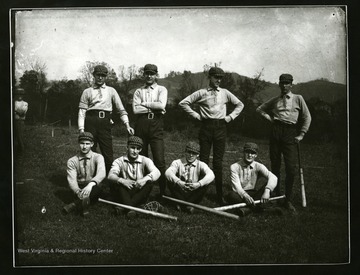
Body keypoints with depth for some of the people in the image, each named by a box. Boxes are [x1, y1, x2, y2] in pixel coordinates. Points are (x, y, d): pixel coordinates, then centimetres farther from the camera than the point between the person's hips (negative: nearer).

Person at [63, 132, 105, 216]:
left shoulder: (98, 157, -3)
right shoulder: (72, 161, 0)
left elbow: (101, 173, -23)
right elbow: (72, 180, -11)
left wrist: (91, 184, -43)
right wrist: (78, 192, -34)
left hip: (93, 189, -1)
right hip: (80, 188, 1)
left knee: (97, 189, -35)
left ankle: (75, 204, -31)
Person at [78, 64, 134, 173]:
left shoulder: (111, 91, 16)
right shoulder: (87, 92, 12)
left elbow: (120, 109, 11)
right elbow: (82, 111, 6)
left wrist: (127, 125, -2)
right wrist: (81, 130, -6)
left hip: (105, 123, 1)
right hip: (91, 121, 0)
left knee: (108, 154, -3)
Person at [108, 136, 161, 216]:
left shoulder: (145, 160, 4)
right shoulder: (119, 161, 3)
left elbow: (156, 172, -15)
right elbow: (110, 176, -15)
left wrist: (145, 179, -36)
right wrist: (122, 181, -37)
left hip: (140, 194, 0)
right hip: (124, 193, 0)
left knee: (149, 182, -27)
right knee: (117, 183, -26)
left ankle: (126, 206, -36)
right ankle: (130, 206, -41)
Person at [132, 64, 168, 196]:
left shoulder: (161, 89, 10)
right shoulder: (138, 91, 14)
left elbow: (161, 105, -10)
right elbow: (135, 109, -1)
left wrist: (144, 103, -4)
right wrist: (154, 108, -5)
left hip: (156, 125, -2)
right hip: (141, 124, 2)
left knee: (159, 160, -9)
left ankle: (163, 190, -3)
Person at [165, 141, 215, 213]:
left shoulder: (200, 165, -2)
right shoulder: (177, 163, -3)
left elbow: (211, 175, -22)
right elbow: (168, 172, -24)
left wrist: (199, 184, -39)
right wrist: (178, 182, -43)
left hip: (194, 195, 0)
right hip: (180, 194, 0)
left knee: (205, 183, -24)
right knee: (170, 180, -24)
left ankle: (191, 203, -12)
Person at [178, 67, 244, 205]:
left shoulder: (225, 93, 10)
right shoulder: (201, 93, 3)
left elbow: (240, 104, 20)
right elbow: (183, 103, 3)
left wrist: (231, 116, 9)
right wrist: (195, 115, -1)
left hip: (220, 127, 1)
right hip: (206, 127, -1)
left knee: (218, 161, 2)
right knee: (204, 159, -1)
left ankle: (219, 194, 6)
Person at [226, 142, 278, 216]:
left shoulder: (258, 166, -1)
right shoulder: (235, 167, -5)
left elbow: (273, 177, -18)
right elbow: (236, 186, -16)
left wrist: (267, 191, -38)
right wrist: (245, 196, -37)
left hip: (255, 193, 2)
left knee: (264, 179, -22)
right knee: (231, 196, -34)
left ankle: (249, 208, -28)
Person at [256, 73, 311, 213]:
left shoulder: (298, 99, 10)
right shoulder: (275, 100, 16)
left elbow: (307, 117, 9)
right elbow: (259, 109, 25)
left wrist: (301, 134, 3)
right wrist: (268, 117, 8)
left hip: (290, 133, -2)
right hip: (275, 131, 2)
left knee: (291, 168, -9)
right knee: (275, 165, 5)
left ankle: (288, 200, -2)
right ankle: (276, 195, 16)